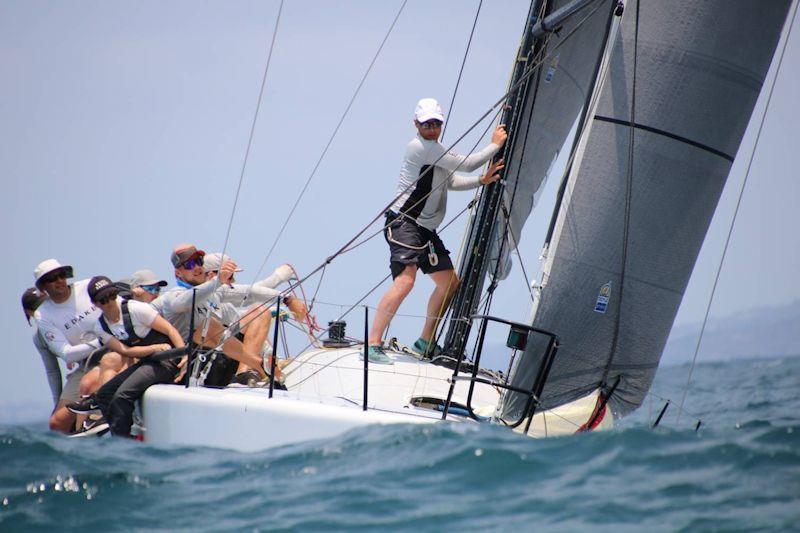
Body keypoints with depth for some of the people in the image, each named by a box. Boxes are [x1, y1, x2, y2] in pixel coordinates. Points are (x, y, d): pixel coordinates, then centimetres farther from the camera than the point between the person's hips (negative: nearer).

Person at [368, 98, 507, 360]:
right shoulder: (420, 146, -14)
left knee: (450, 283, 13)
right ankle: (372, 345, -28)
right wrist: (495, 145, 1)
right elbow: (467, 163, -12)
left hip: (426, 229, 10)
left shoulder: (436, 151, 19)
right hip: (403, 223, -10)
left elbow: (452, 181, 21)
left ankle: (426, 343, 24)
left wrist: (482, 181, 5)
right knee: (405, 280, -26)